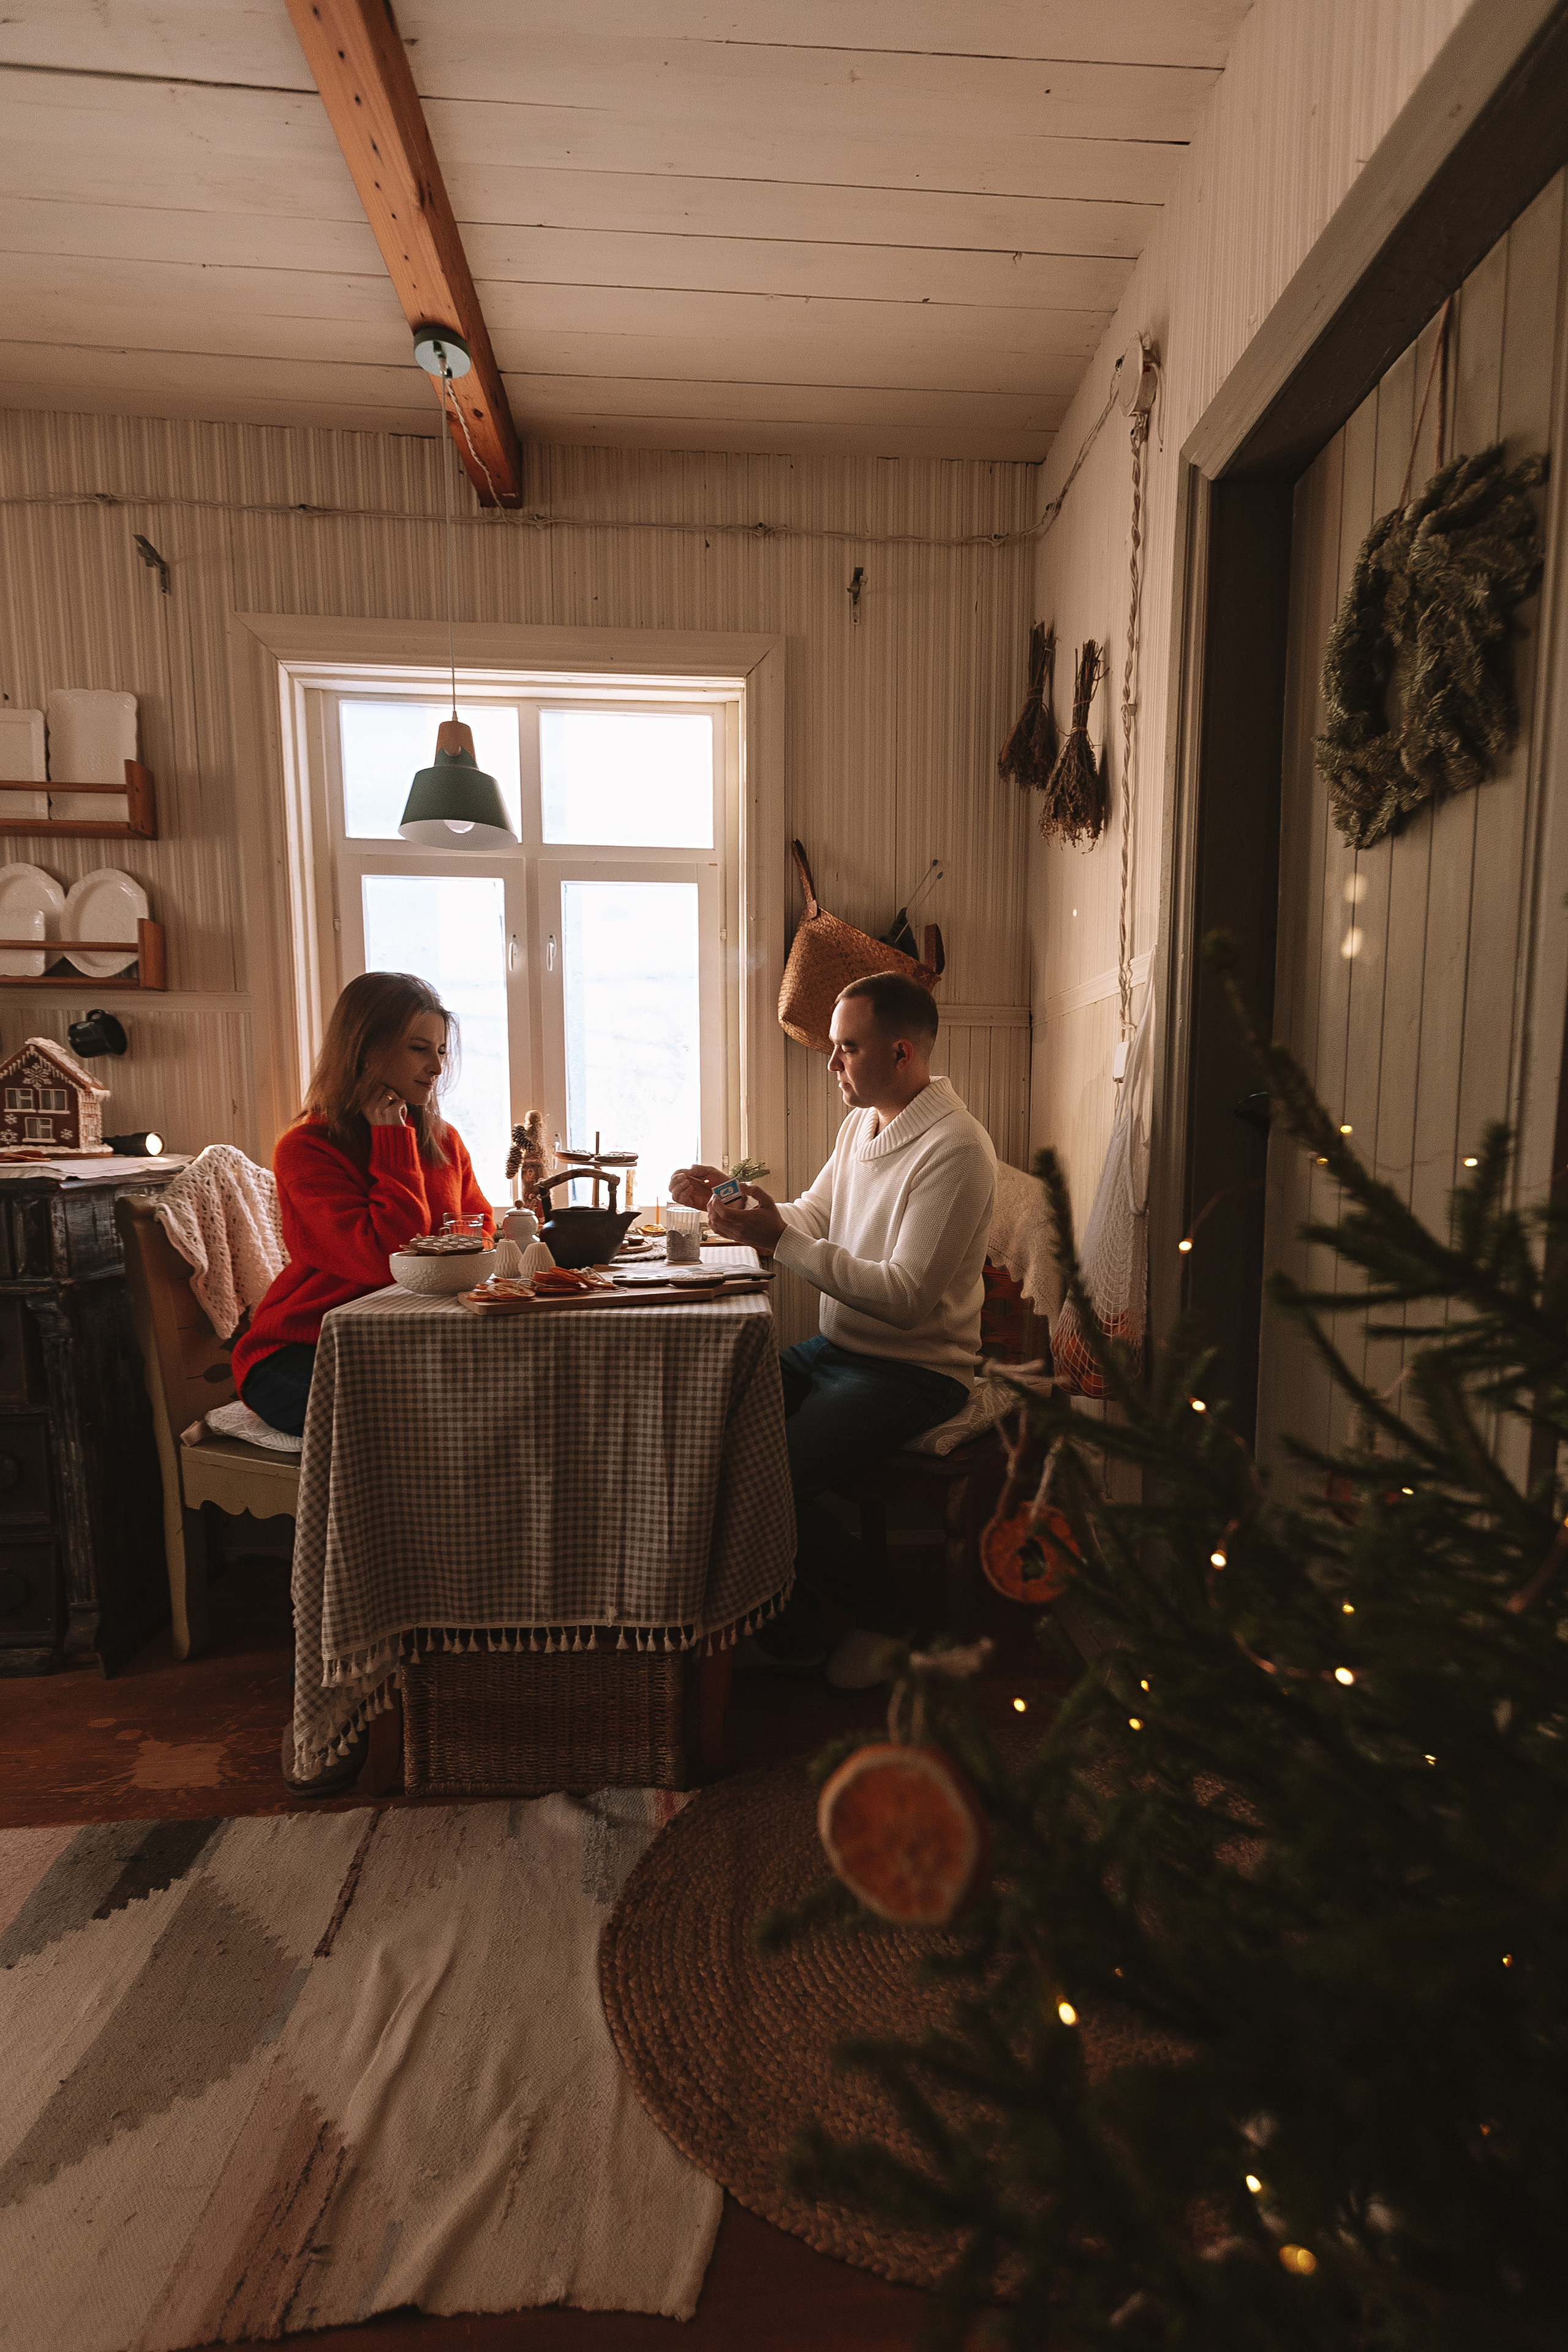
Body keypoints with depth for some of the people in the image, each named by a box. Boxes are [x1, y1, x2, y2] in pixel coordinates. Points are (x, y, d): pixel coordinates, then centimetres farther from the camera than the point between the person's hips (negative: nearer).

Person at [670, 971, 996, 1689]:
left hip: (916, 1369, -8)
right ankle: (788, 1632, 10)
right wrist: (731, 1198, 2)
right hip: (836, 1348, 8)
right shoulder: (863, 1122, 9)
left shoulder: (955, 1149, -19)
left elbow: (906, 1298, -24)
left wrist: (779, 1239, -25)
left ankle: (882, 1614, 9)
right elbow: (813, 1218, 18)